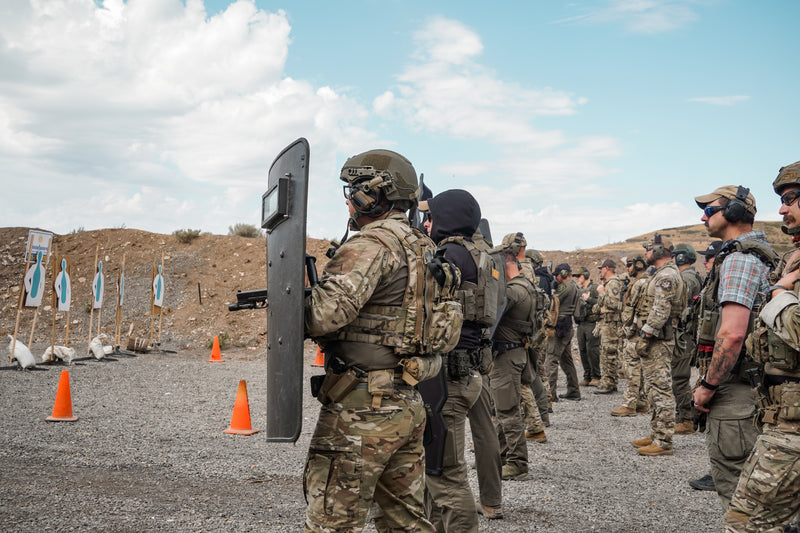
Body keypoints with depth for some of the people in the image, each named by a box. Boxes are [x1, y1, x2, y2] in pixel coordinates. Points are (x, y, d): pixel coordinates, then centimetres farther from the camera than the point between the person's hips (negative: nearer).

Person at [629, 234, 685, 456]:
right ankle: (656, 435, 23)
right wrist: (644, 336, 19)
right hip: (654, 340, 11)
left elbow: (660, 311, -23)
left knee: (661, 389, -9)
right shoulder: (661, 274, 20)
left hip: (658, 341, -11)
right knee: (654, 388, 15)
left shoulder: (666, 276, -14)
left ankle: (663, 442, -7)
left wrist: (645, 336, -21)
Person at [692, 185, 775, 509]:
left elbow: (732, 333, -26)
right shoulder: (756, 257, 17)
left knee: (734, 485, -5)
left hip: (734, 391, -11)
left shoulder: (738, 260, -16)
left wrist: (708, 386, -17)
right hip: (737, 387, 11)